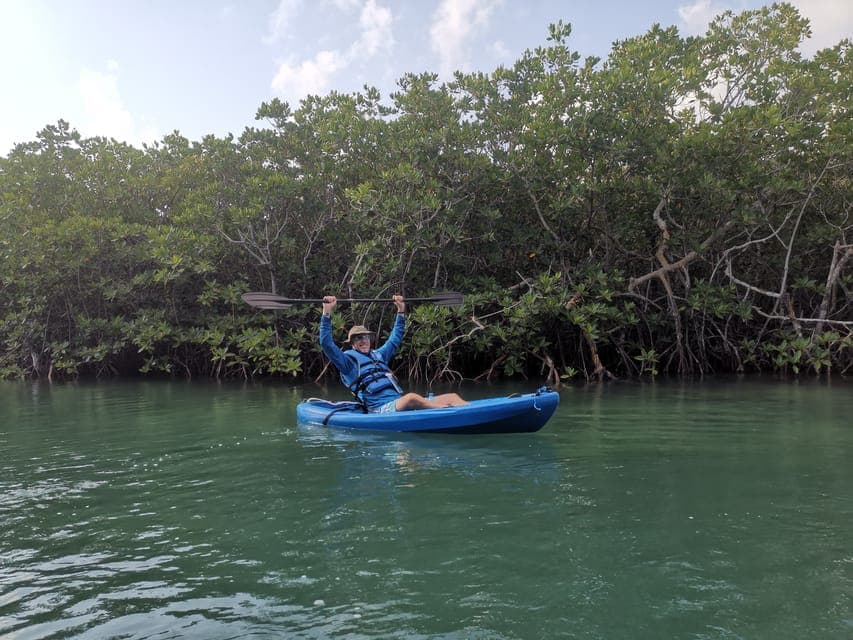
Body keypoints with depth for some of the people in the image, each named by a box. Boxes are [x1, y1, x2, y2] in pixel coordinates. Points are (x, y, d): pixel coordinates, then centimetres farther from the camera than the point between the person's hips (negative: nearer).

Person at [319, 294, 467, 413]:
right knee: (411, 397, -41)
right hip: (381, 410, -8)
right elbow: (326, 344, -3)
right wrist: (327, 312, -8)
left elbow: (395, 339, 41)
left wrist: (401, 310, 37)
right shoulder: (349, 359, 10)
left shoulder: (379, 355, 29)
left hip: (401, 403, 8)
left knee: (452, 397, -10)